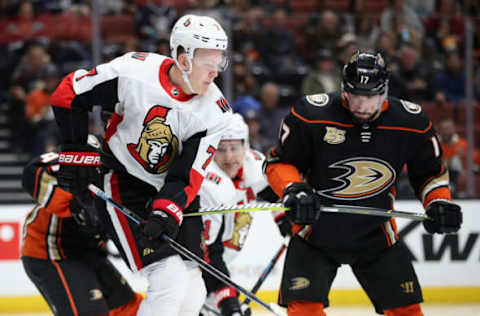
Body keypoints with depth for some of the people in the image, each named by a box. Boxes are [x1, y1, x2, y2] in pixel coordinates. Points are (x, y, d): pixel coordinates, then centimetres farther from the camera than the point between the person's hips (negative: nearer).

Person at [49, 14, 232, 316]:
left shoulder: (215, 111, -12)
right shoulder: (134, 72, -20)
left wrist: (167, 210, -30)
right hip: (122, 184, -5)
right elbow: (70, 93, -7)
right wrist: (75, 153, -6)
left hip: (172, 192, 5)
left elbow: (189, 173, -14)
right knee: (170, 279, -20)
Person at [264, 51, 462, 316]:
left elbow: (429, 171, 7)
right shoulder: (311, 115, -19)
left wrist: (439, 203, -10)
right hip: (317, 230, -2)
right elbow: (278, 163, -8)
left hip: (376, 234, 2)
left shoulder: (411, 123, -11)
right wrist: (293, 191, -26)